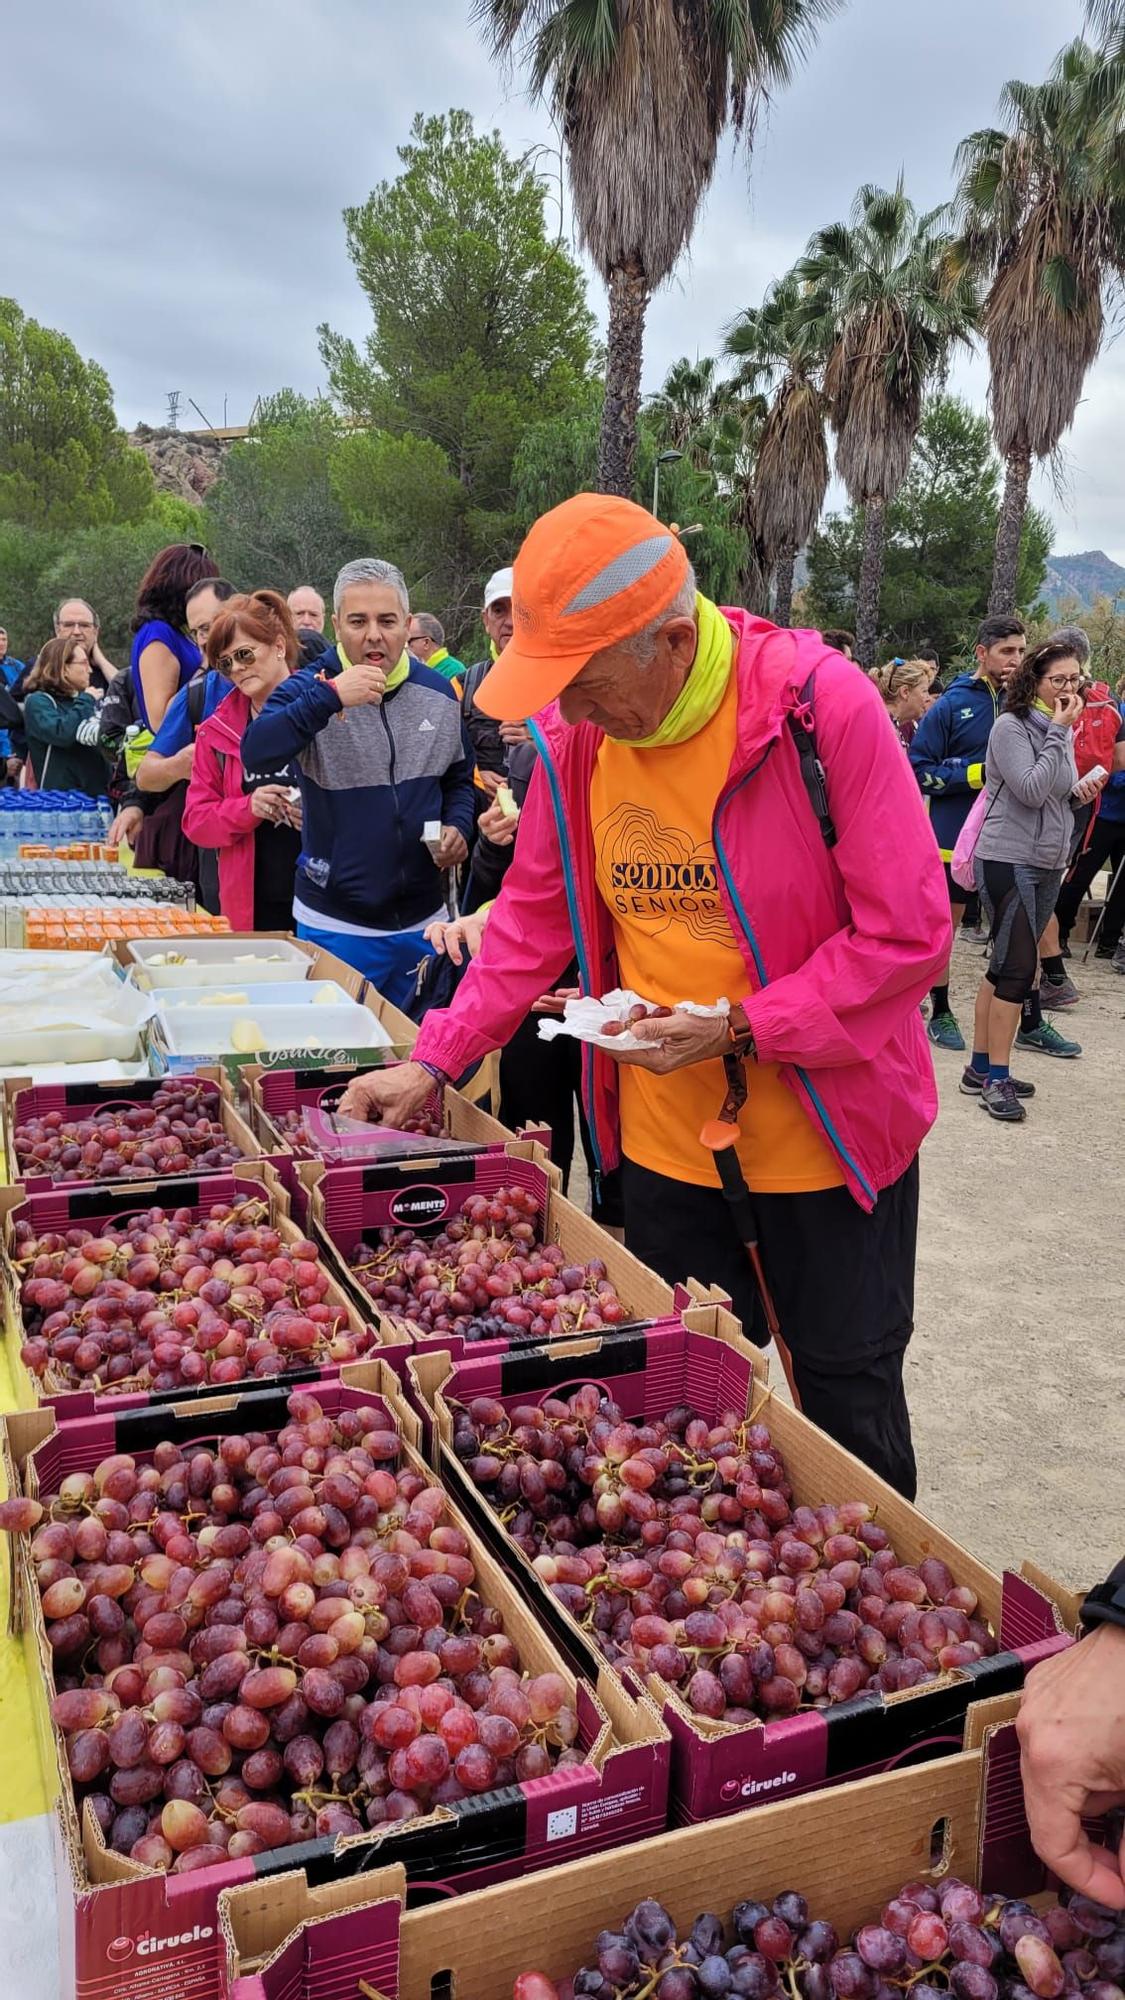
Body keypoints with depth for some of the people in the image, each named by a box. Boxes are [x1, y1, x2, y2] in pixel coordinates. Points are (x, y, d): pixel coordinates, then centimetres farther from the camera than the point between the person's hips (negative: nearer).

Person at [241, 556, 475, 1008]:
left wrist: (457, 825, -1)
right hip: (336, 925, -3)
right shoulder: (307, 690, -7)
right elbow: (256, 753, -25)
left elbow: (459, 777, 19)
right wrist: (329, 697, -33)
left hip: (423, 921, 4)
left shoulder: (438, 693, 5)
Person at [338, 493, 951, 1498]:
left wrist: (741, 1029, -22)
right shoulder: (573, 739, -5)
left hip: (828, 1129, -3)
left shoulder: (825, 707, -20)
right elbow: (533, 923, 6)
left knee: (848, 1396, 14)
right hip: (665, 1137, 4)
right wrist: (433, 1061, -1)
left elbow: (908, 931, -17)